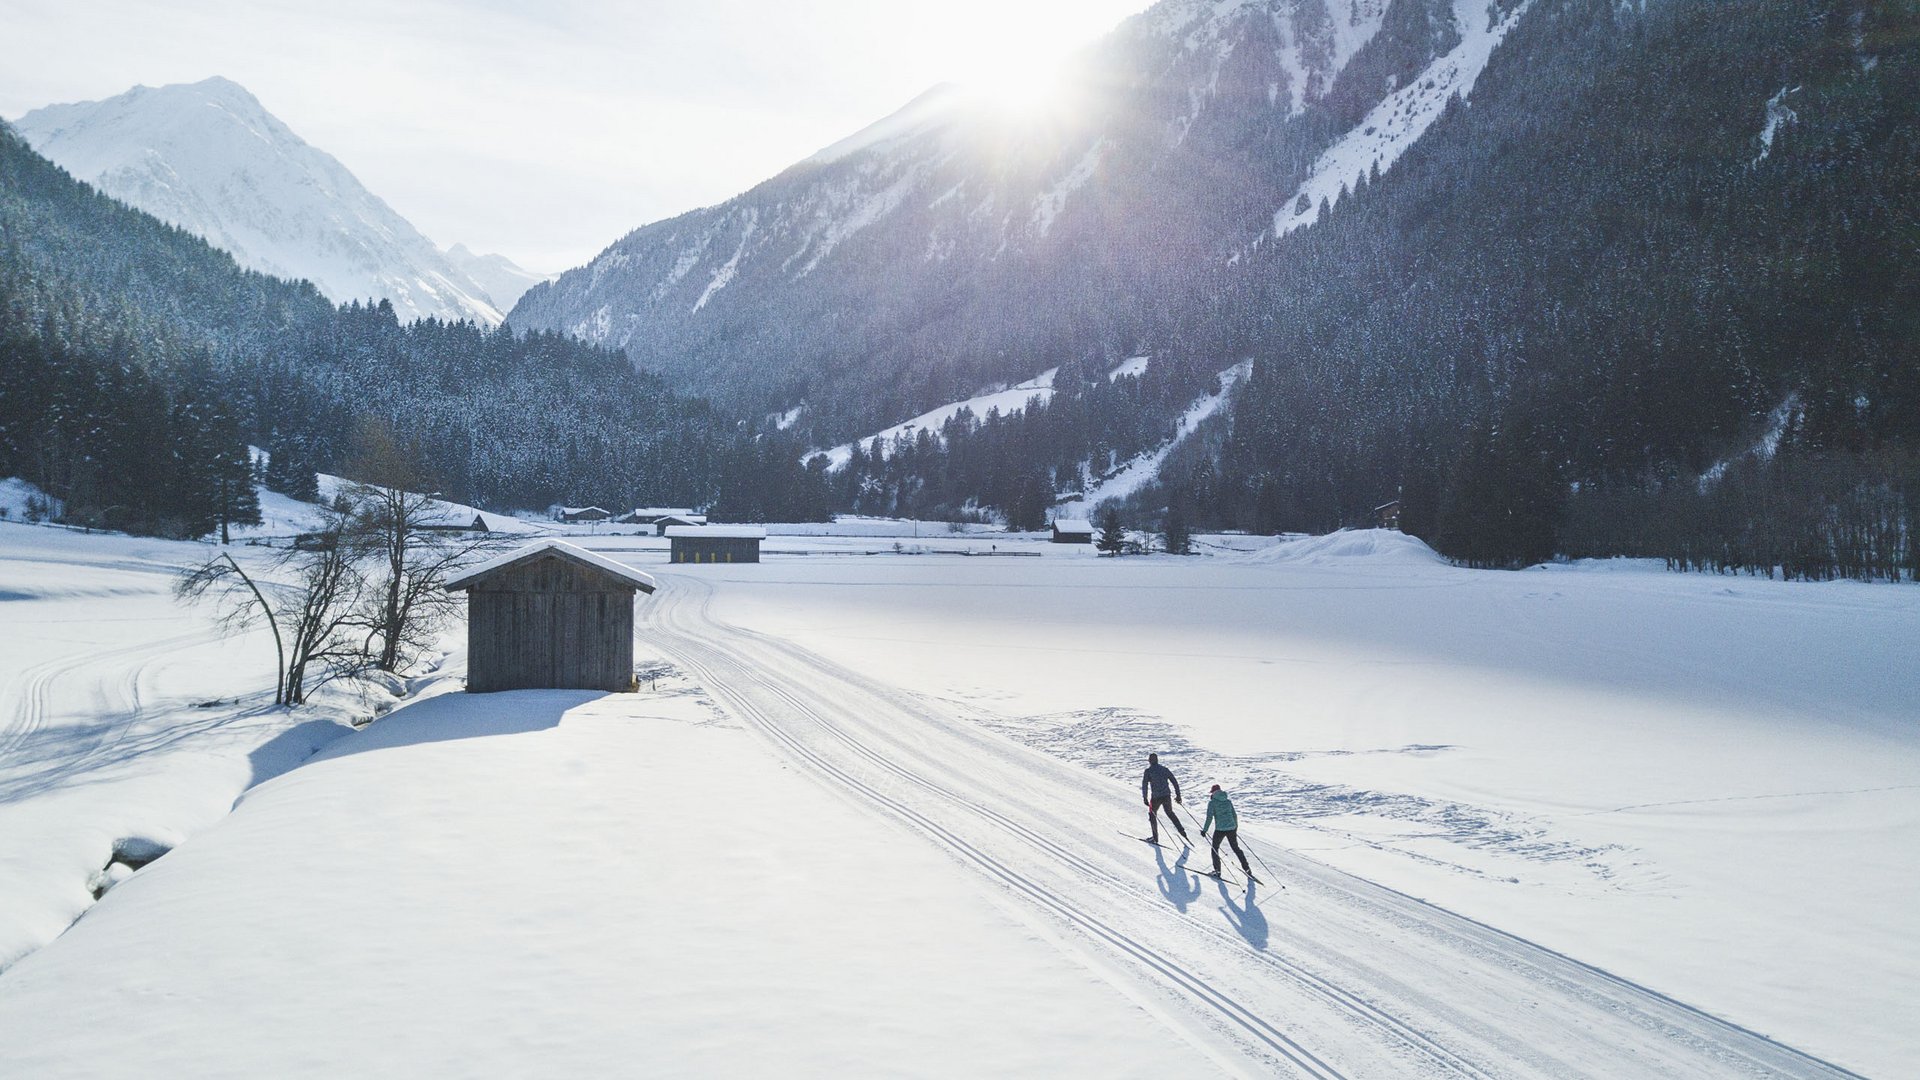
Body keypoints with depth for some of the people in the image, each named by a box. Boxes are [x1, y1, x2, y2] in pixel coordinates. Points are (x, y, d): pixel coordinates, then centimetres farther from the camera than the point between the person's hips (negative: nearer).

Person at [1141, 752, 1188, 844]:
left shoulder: (1148, 771, -3)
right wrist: (1178, 795, 12)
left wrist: (1145, 798, -9)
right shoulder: (1164, 769, 8)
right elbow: (1175, 781, 8)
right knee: (1170, 813, 25)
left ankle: (1155, 838, 11)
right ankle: (1181, 831, 16)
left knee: (1152, 815, 15)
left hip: (1156, 797, -4)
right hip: (1167, 796, 4)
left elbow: (1144, 785, -11)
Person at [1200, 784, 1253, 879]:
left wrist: (1204, 830, -4)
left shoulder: (1212, 802, -5)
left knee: (1215, 848, 16)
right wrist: (1236, 827, 28)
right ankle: (1247, 869, 20)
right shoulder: (1228, 801, 8)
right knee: (1236, 848, 19)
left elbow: (1209, 818, -11)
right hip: (1231, 828, 4)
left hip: (1220, 829, -4)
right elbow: (1234, 815, 13)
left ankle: (1217, 871, 13)